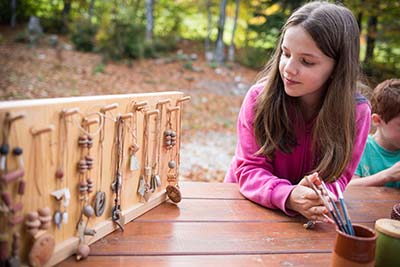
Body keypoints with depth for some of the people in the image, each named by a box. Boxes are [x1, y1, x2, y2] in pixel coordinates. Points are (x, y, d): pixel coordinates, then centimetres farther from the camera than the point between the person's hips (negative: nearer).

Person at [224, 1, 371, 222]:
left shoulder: (356, 112, -13)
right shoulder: (259, 97, -16)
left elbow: (337, 177, -8)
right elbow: (250, 168, -14)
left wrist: (317, 196, -30)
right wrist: (288, 196, -33)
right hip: (247, 203, -1)